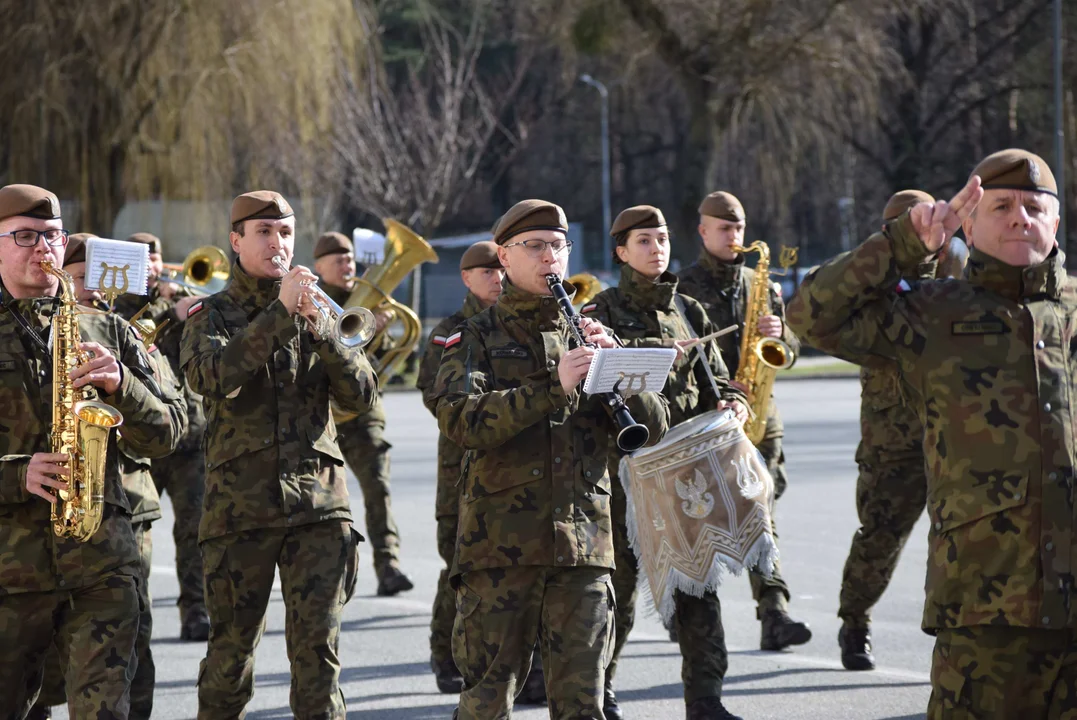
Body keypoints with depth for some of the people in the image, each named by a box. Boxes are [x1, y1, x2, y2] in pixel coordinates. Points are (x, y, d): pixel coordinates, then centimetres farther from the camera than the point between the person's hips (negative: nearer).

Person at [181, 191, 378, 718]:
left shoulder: (318, 313, 13)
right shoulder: (212, 315, 5)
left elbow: (362, 397, 1)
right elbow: (211, 377, -17)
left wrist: (320, 328, -13)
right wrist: (280, 313, -22)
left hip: (318, 501, 2)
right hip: (240, 506, -1)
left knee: (317, 646, -5)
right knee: (231, 650, 5)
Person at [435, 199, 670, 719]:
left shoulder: (588, 336, 16)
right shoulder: (477, 338, 6)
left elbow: (654, 427, 7)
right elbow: (460, 420, -14)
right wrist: (553, 387, -22)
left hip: (584, 545, 3)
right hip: (500, 544, -3)